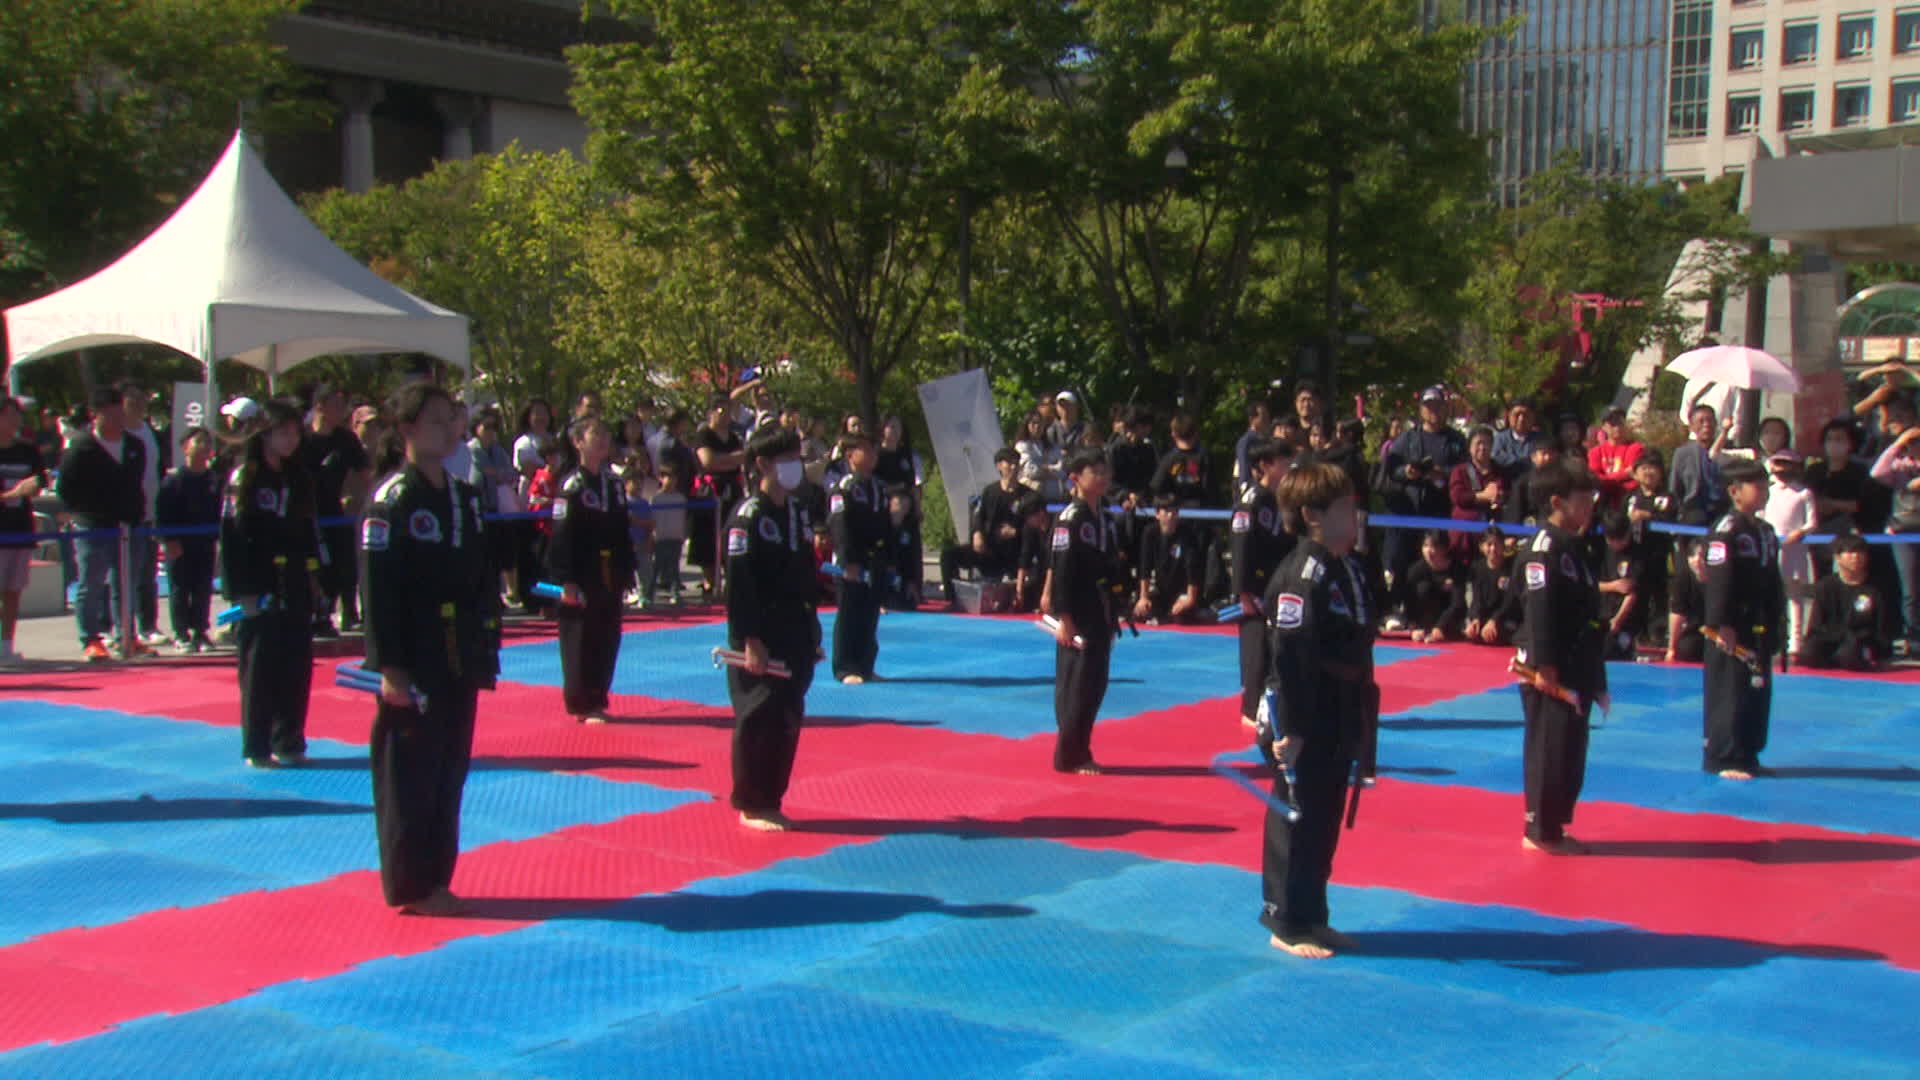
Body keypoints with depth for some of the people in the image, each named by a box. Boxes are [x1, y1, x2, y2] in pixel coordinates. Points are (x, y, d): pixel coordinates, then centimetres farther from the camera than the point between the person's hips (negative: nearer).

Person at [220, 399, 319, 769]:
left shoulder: (299, 479, 12)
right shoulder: (244, 477, -7)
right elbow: (233, 537, -11)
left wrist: (314, 579, 10)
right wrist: (243, 592, -15)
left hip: (295, 587, 6)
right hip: (260, 588, -6)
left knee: (297, 664, 7)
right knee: (260, 669, -1)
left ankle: (288, 741, 17)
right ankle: (257, 748, 7)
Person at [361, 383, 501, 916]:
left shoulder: (463, 496, 12)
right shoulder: (391, 500, -11)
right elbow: (377, 590, -15)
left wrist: (485, 650, 12)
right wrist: (390, 667, -18)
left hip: (459, 660, 8)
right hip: (414, 661, -7)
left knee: (450, 770, 13)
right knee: (410, 773, 0)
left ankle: (436, 880, 23)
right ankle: (412, 887, 10)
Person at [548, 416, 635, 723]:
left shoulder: (614, 483, 11)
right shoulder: (571, 486, -9)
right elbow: (562, 537, -13)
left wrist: (626, 573, 13)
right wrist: (566, 580, -17)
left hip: (609, 577, 7)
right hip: (581, 577, -7)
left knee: (607, 640, 10)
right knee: (580, 640, -1)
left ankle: (597, 701, 22)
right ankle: (581, 705, 8)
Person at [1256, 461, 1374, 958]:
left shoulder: (1349, 567, 9)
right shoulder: (1302, 574, -19)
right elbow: (1288, 656, -22)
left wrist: (1359, 718, 18)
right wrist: (1289, 728, -22)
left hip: (1340, 720, 9)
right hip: (1306, 719, -9)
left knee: (1325, 820, 16)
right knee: (1296, 820, 2)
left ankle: (1311, 917, 28)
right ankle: (1287, 926, 13)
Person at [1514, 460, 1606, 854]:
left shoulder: (1574, 545, 15)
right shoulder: (1544, 547, -15)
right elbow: (1539, 609, -21)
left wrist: (1592, 673, 19)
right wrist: (1544, 665, -24)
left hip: (1576, 666, 10)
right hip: (1551, 667, -10)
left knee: (1572, 748, 13)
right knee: (1550, 748, -4)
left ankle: (1554, 826, 22)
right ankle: (1540, 831, 4)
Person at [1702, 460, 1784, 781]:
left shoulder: (1765, 530, 14)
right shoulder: (1725, 531, -14)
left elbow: (1773, 581, 20)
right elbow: (1719, 580, -19)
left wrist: (1774, 626, 18)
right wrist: (1721, 624, -23)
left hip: (1759, 629, 9)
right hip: (1734, 628, -9)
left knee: (1758, 691, 13)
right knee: (1729, 693, -6)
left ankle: (1747, 756, 23)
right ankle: (1724, 759, 0)